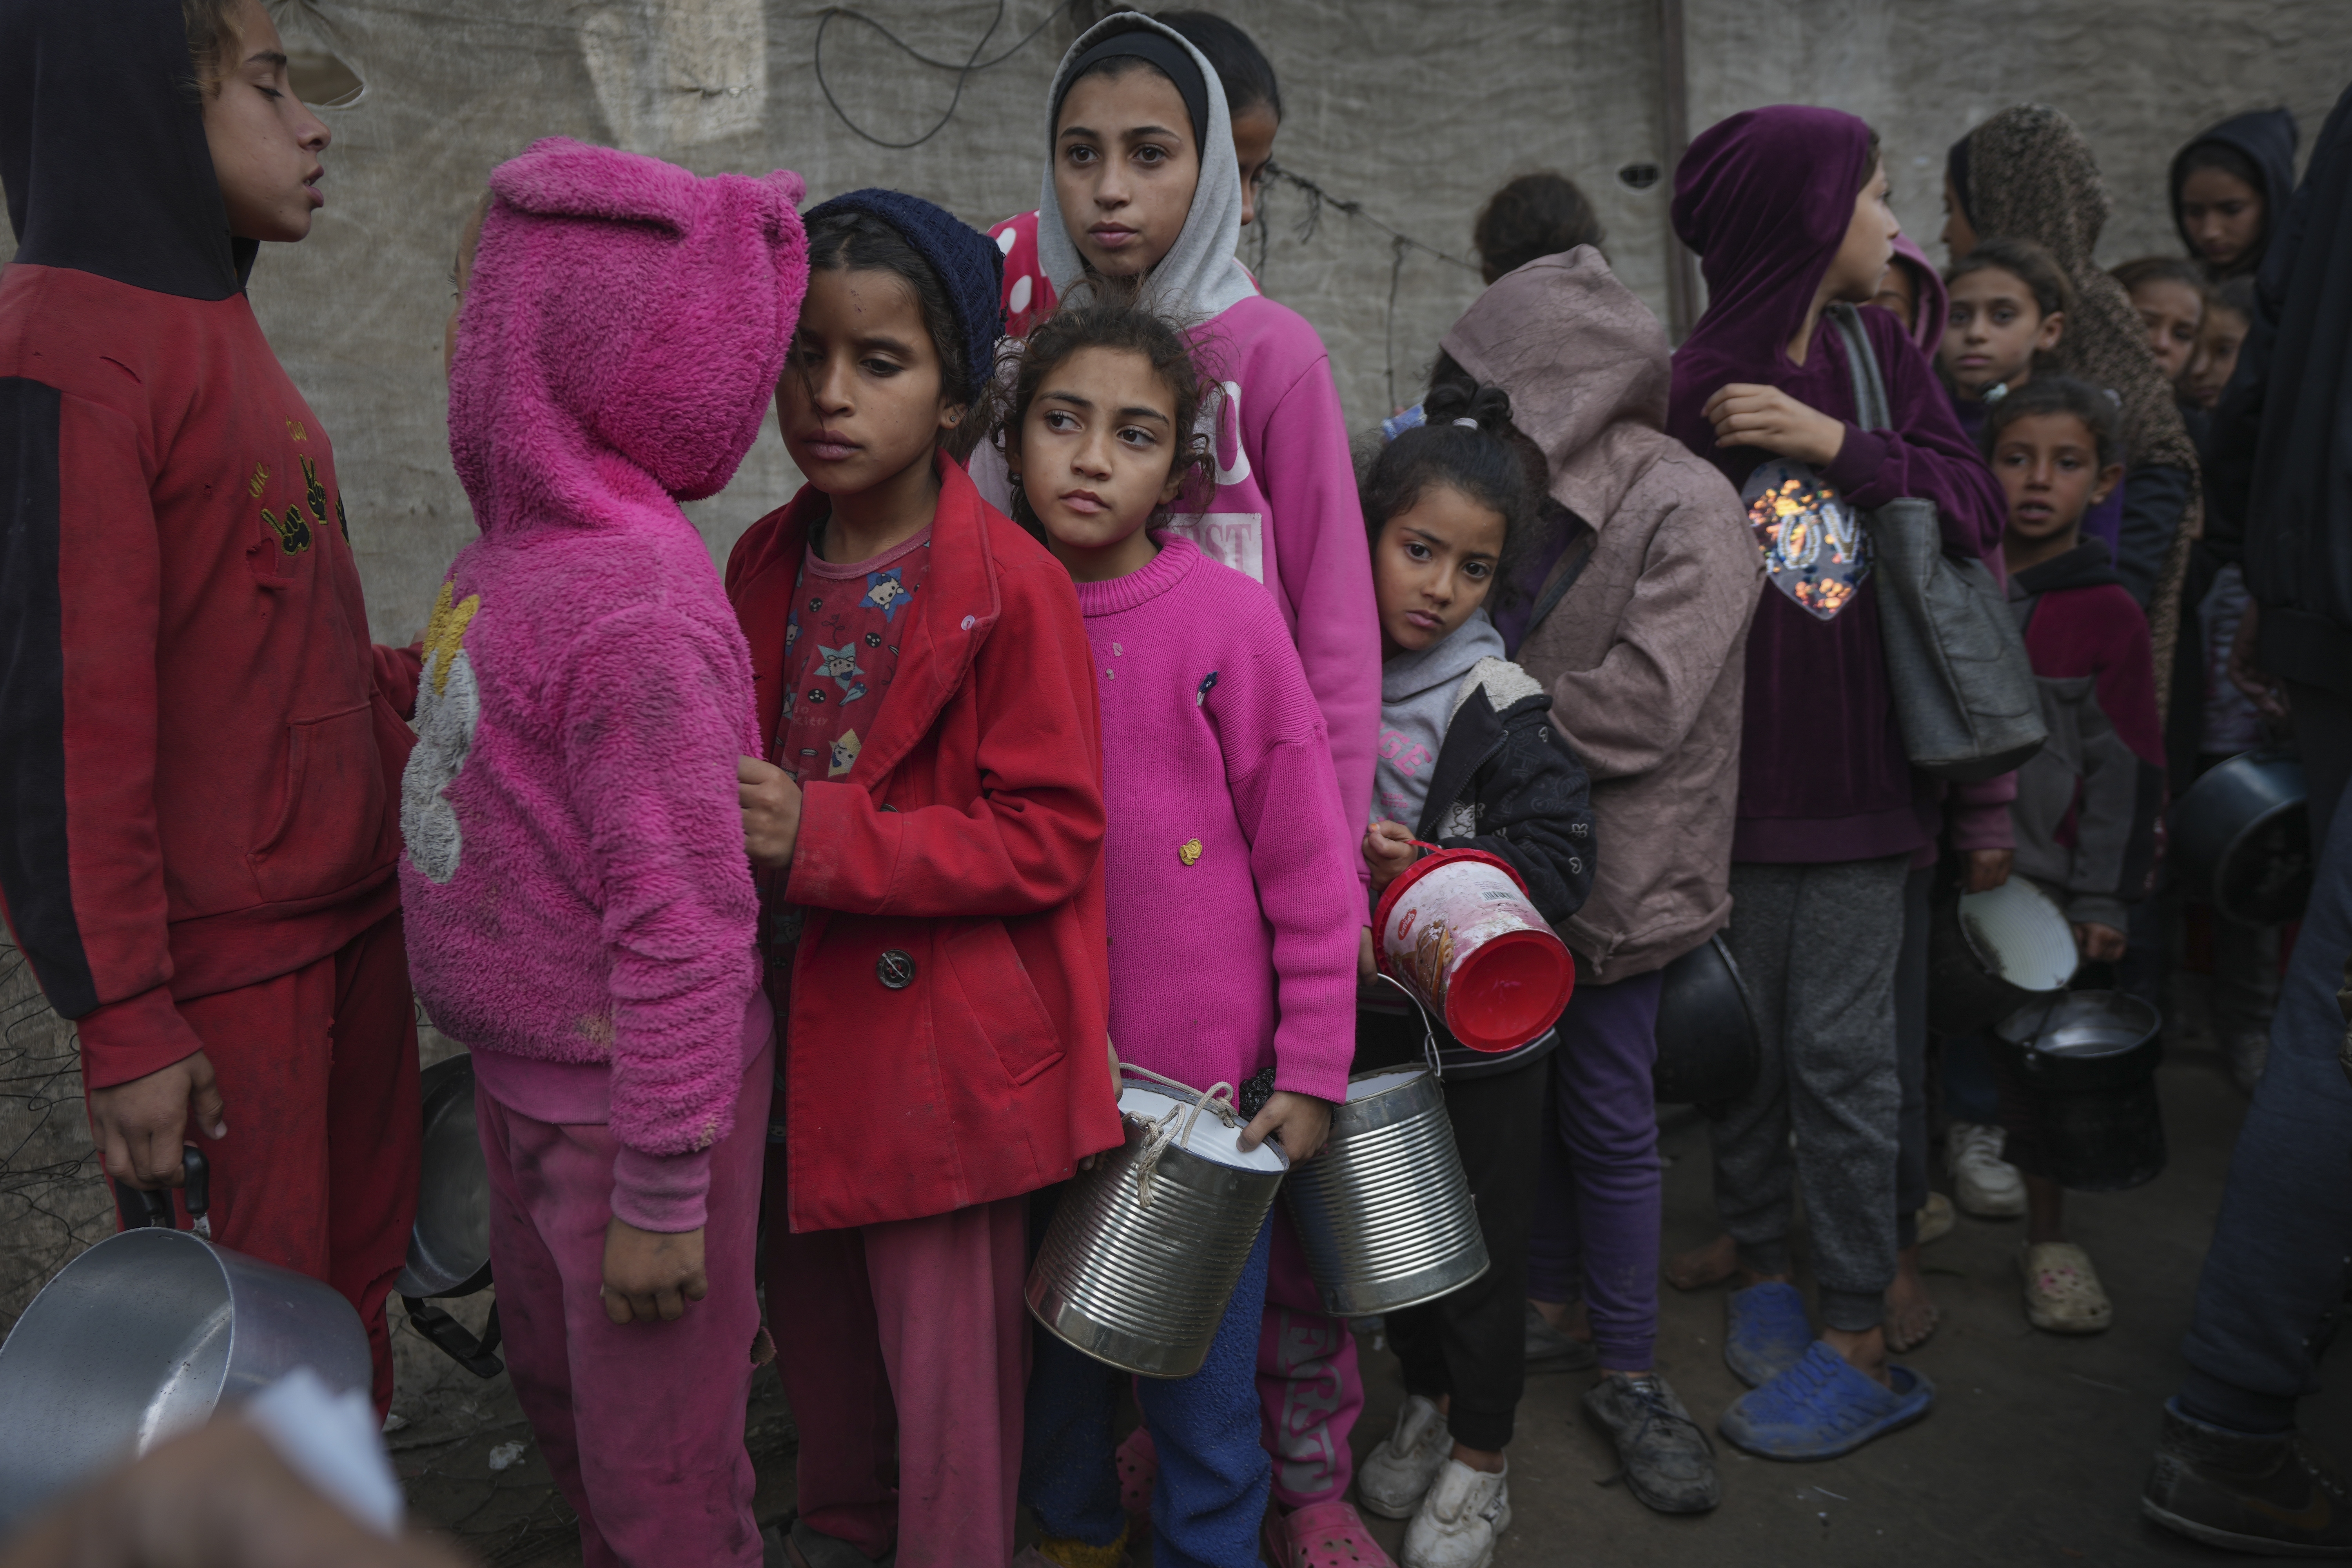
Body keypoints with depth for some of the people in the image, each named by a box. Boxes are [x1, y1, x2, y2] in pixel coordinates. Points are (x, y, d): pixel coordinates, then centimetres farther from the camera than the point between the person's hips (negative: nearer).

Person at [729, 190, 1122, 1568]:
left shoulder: (1014, 588, -17)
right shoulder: (765, 563, 4)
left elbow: (1050, 837, -19)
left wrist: (822, 838, -25)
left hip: (941, 1044, -7)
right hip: (794, 1024, 7)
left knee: (949, 1372, 7)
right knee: (814, 1324, 25)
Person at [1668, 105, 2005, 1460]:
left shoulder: (1882, 356, 6)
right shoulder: (1698, 382, -5)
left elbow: (1979, 506, 2)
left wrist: (1839, 445, -12)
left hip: (1861, 772, 2)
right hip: (1740, 775, -1)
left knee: (1842, 1052, 2)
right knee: (1745, 1041, 9)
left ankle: (1864, 1342, 13)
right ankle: (1762, 1264, 30)